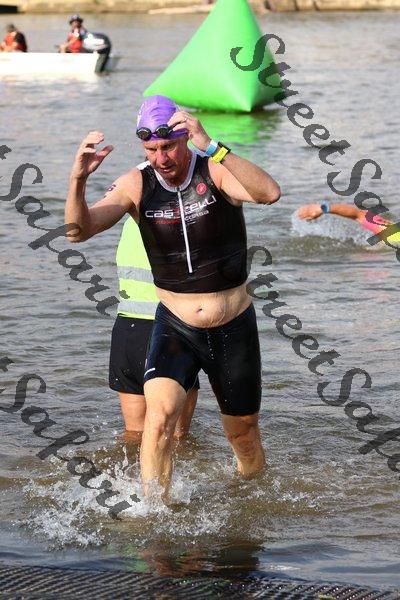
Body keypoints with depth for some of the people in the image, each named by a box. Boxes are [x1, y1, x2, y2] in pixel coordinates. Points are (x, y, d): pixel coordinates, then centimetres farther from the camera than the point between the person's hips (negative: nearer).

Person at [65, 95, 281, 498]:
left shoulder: (215, 171, -16)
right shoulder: (136, 185, -9)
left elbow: (269, 193, -37)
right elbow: (79, 231, -19)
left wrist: (210, 147, -47)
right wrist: (78, 180, -38)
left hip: (233, 328, -1)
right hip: (175, 325, 1)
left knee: (243, 437, 14)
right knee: (160, 410, -27)